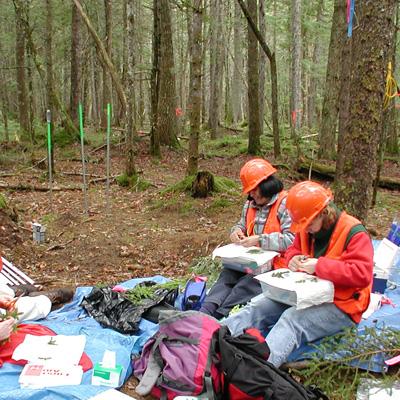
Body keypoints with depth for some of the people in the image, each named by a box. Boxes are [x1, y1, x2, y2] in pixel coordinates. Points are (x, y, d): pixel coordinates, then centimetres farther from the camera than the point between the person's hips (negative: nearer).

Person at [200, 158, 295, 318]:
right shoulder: (250, 204, 16)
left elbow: (292, 239, -19)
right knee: (227, 274, -22)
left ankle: (217, 316, -38)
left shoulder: (285, 203, -10)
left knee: (247, 284, -30)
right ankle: (205, 312, -38)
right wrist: (236, 231, 4)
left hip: (275, 264, -6)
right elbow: (242, 225, 30)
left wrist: (260, 240, -22)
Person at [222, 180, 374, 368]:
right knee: (258, 306, -11)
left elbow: (362, 274, -25)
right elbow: (293, 249, 21)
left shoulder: (354, 233, -16)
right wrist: (294, 259, -5)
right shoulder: (308, 230, 6)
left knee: (293, 318, -34)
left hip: (340, 305, -7)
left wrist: (319, 266, -26)